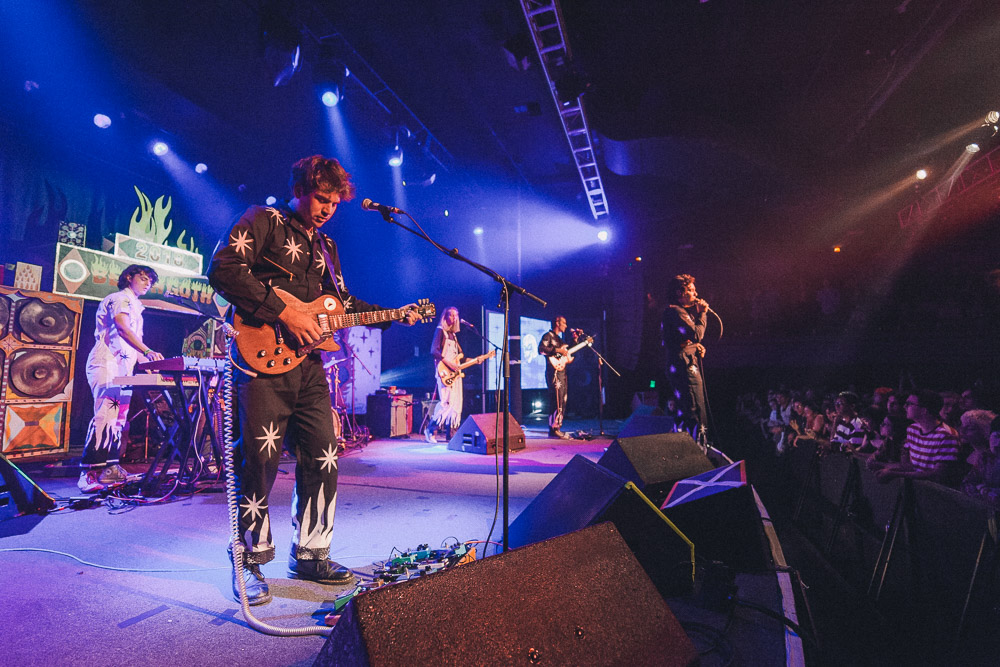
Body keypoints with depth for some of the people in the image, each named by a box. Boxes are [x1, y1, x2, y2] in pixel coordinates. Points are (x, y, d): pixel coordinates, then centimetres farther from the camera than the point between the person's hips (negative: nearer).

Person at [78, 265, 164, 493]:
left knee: (118, 418, 7)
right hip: (107, 364, -10)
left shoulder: (134, 305, 24)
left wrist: (144, 360, 15)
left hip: (123, 366, 10)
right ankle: (89, 474, -20)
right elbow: (122, 329, -23)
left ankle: (110, 468, 11)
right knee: (105, 415, -18)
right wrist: (147, 351, -36)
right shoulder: (120, 299, -5)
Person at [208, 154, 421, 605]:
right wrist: (284, 313, -18)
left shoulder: (326, 246, 23)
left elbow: (343, 303, 25)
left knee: (322, 461, 7)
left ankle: (310, 554, 23)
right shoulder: (263, 221, 2)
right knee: (260, 461, -2)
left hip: (308, 364, 7)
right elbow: (223, 269, -13)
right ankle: (249, 561, 18)